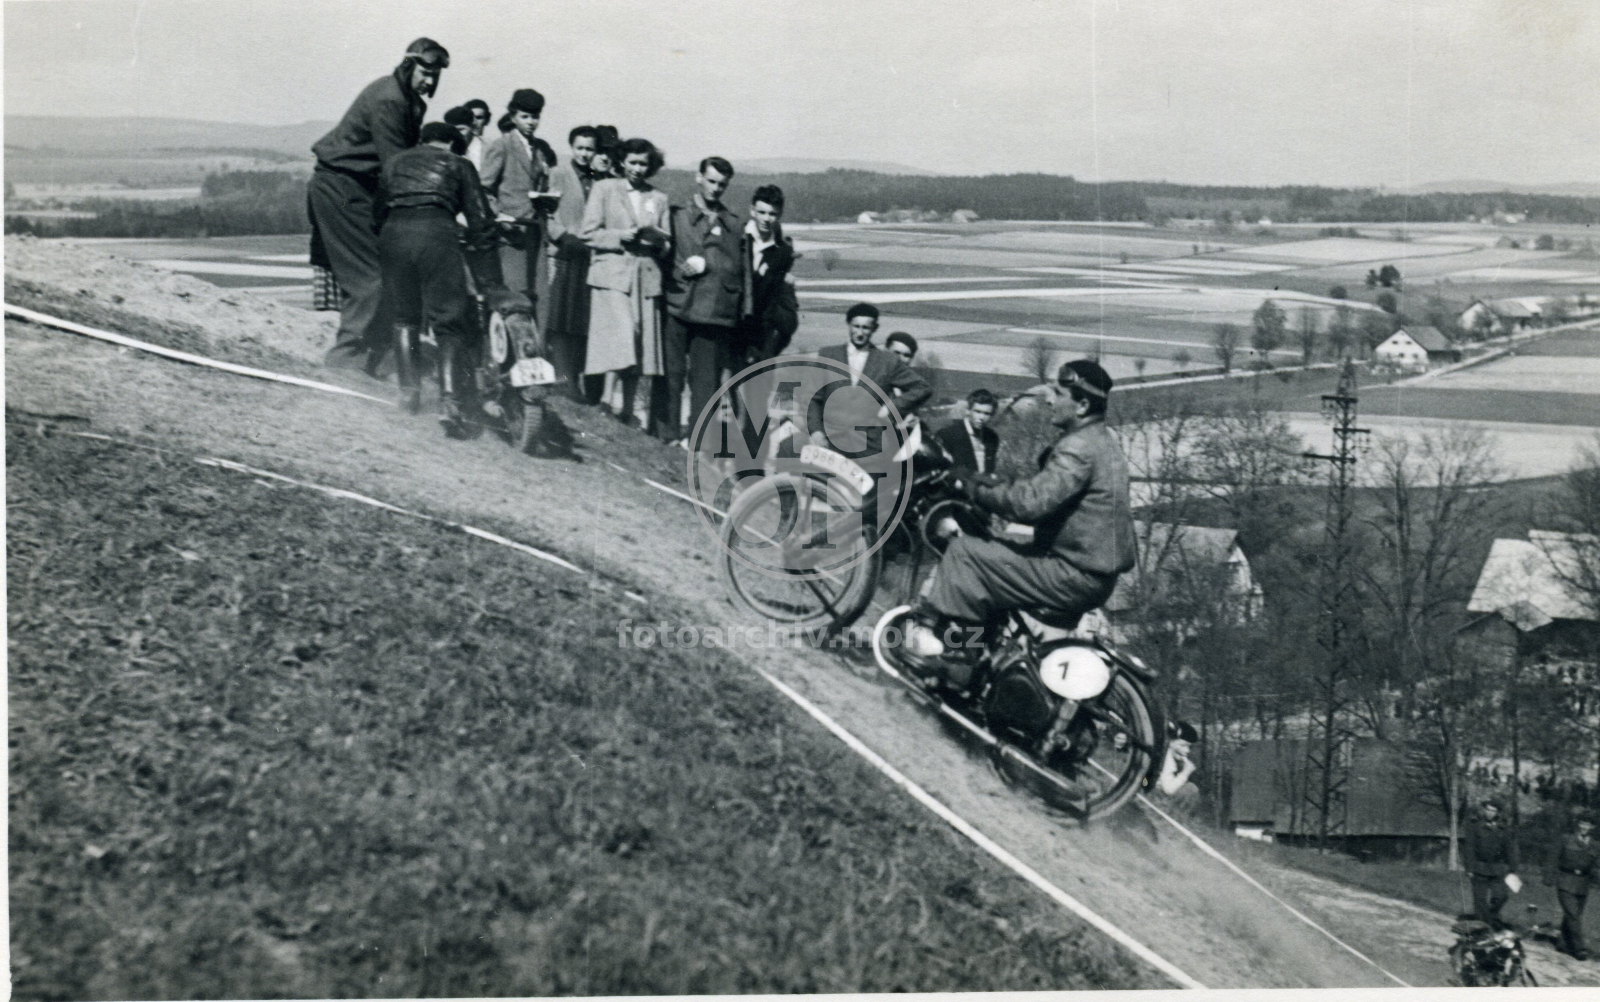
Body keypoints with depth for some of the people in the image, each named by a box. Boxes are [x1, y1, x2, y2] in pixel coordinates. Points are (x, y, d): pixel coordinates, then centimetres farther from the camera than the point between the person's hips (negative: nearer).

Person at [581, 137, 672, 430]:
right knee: (622, 338, -20)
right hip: (612, 276, -3)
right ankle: (614, 407, -11)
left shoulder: (659, 200, 20)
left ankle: (636, 417, 2)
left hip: (647, 279, 3)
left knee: (644, 349, -3)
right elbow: (589, 233, 4)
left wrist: (657, 238, -5)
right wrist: (621, 237, -9)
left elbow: (668, 249, 17)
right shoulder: (604, 189, 12)